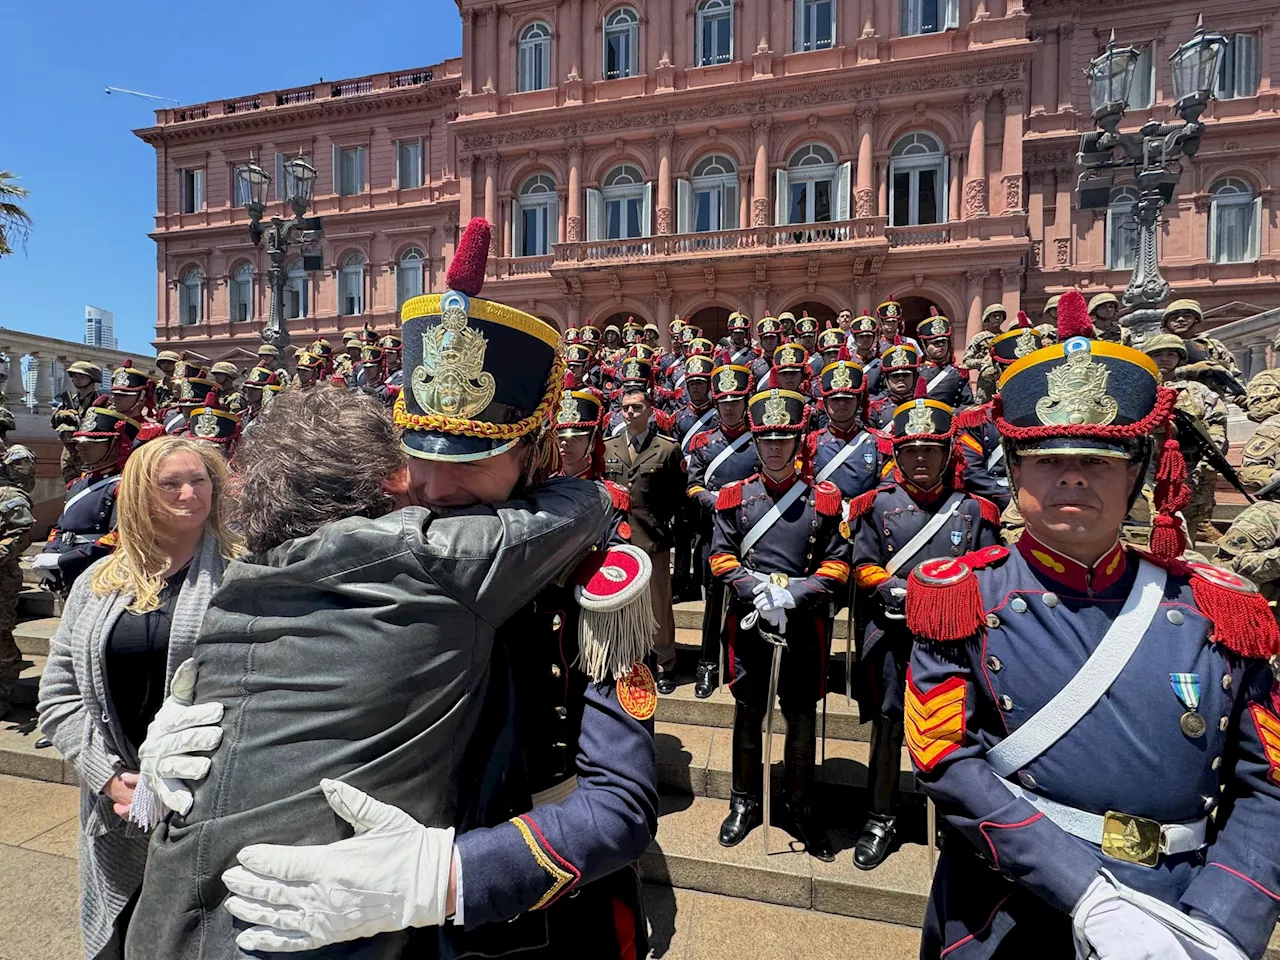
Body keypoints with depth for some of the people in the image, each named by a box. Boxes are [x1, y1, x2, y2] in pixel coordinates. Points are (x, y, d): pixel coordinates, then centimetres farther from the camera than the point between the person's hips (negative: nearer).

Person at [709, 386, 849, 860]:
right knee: (747, 713, 12)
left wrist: (792, 593, -16)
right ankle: (745, 802, 32)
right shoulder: (734, 496, 2)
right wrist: (760, 590, -14)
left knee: (802, 717, 11)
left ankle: (802, 807, 31)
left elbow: (837, 567, -2)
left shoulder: (825, 498, 0)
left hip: (804, 624, 0)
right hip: (748, 621, 1)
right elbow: (721, 559, 1)